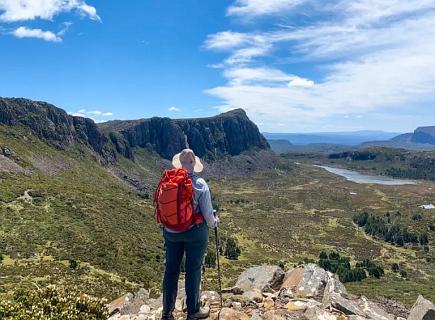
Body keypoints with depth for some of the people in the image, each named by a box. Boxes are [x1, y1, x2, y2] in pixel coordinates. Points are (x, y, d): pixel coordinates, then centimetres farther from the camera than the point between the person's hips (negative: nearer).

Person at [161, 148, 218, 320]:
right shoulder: (200, 184, -17)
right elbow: (207, 213, -11)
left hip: (171, 232, 3)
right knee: (193, 270, 12)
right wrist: (214, 222, 11)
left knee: (171, 269, 15)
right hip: (195, 232, -3)